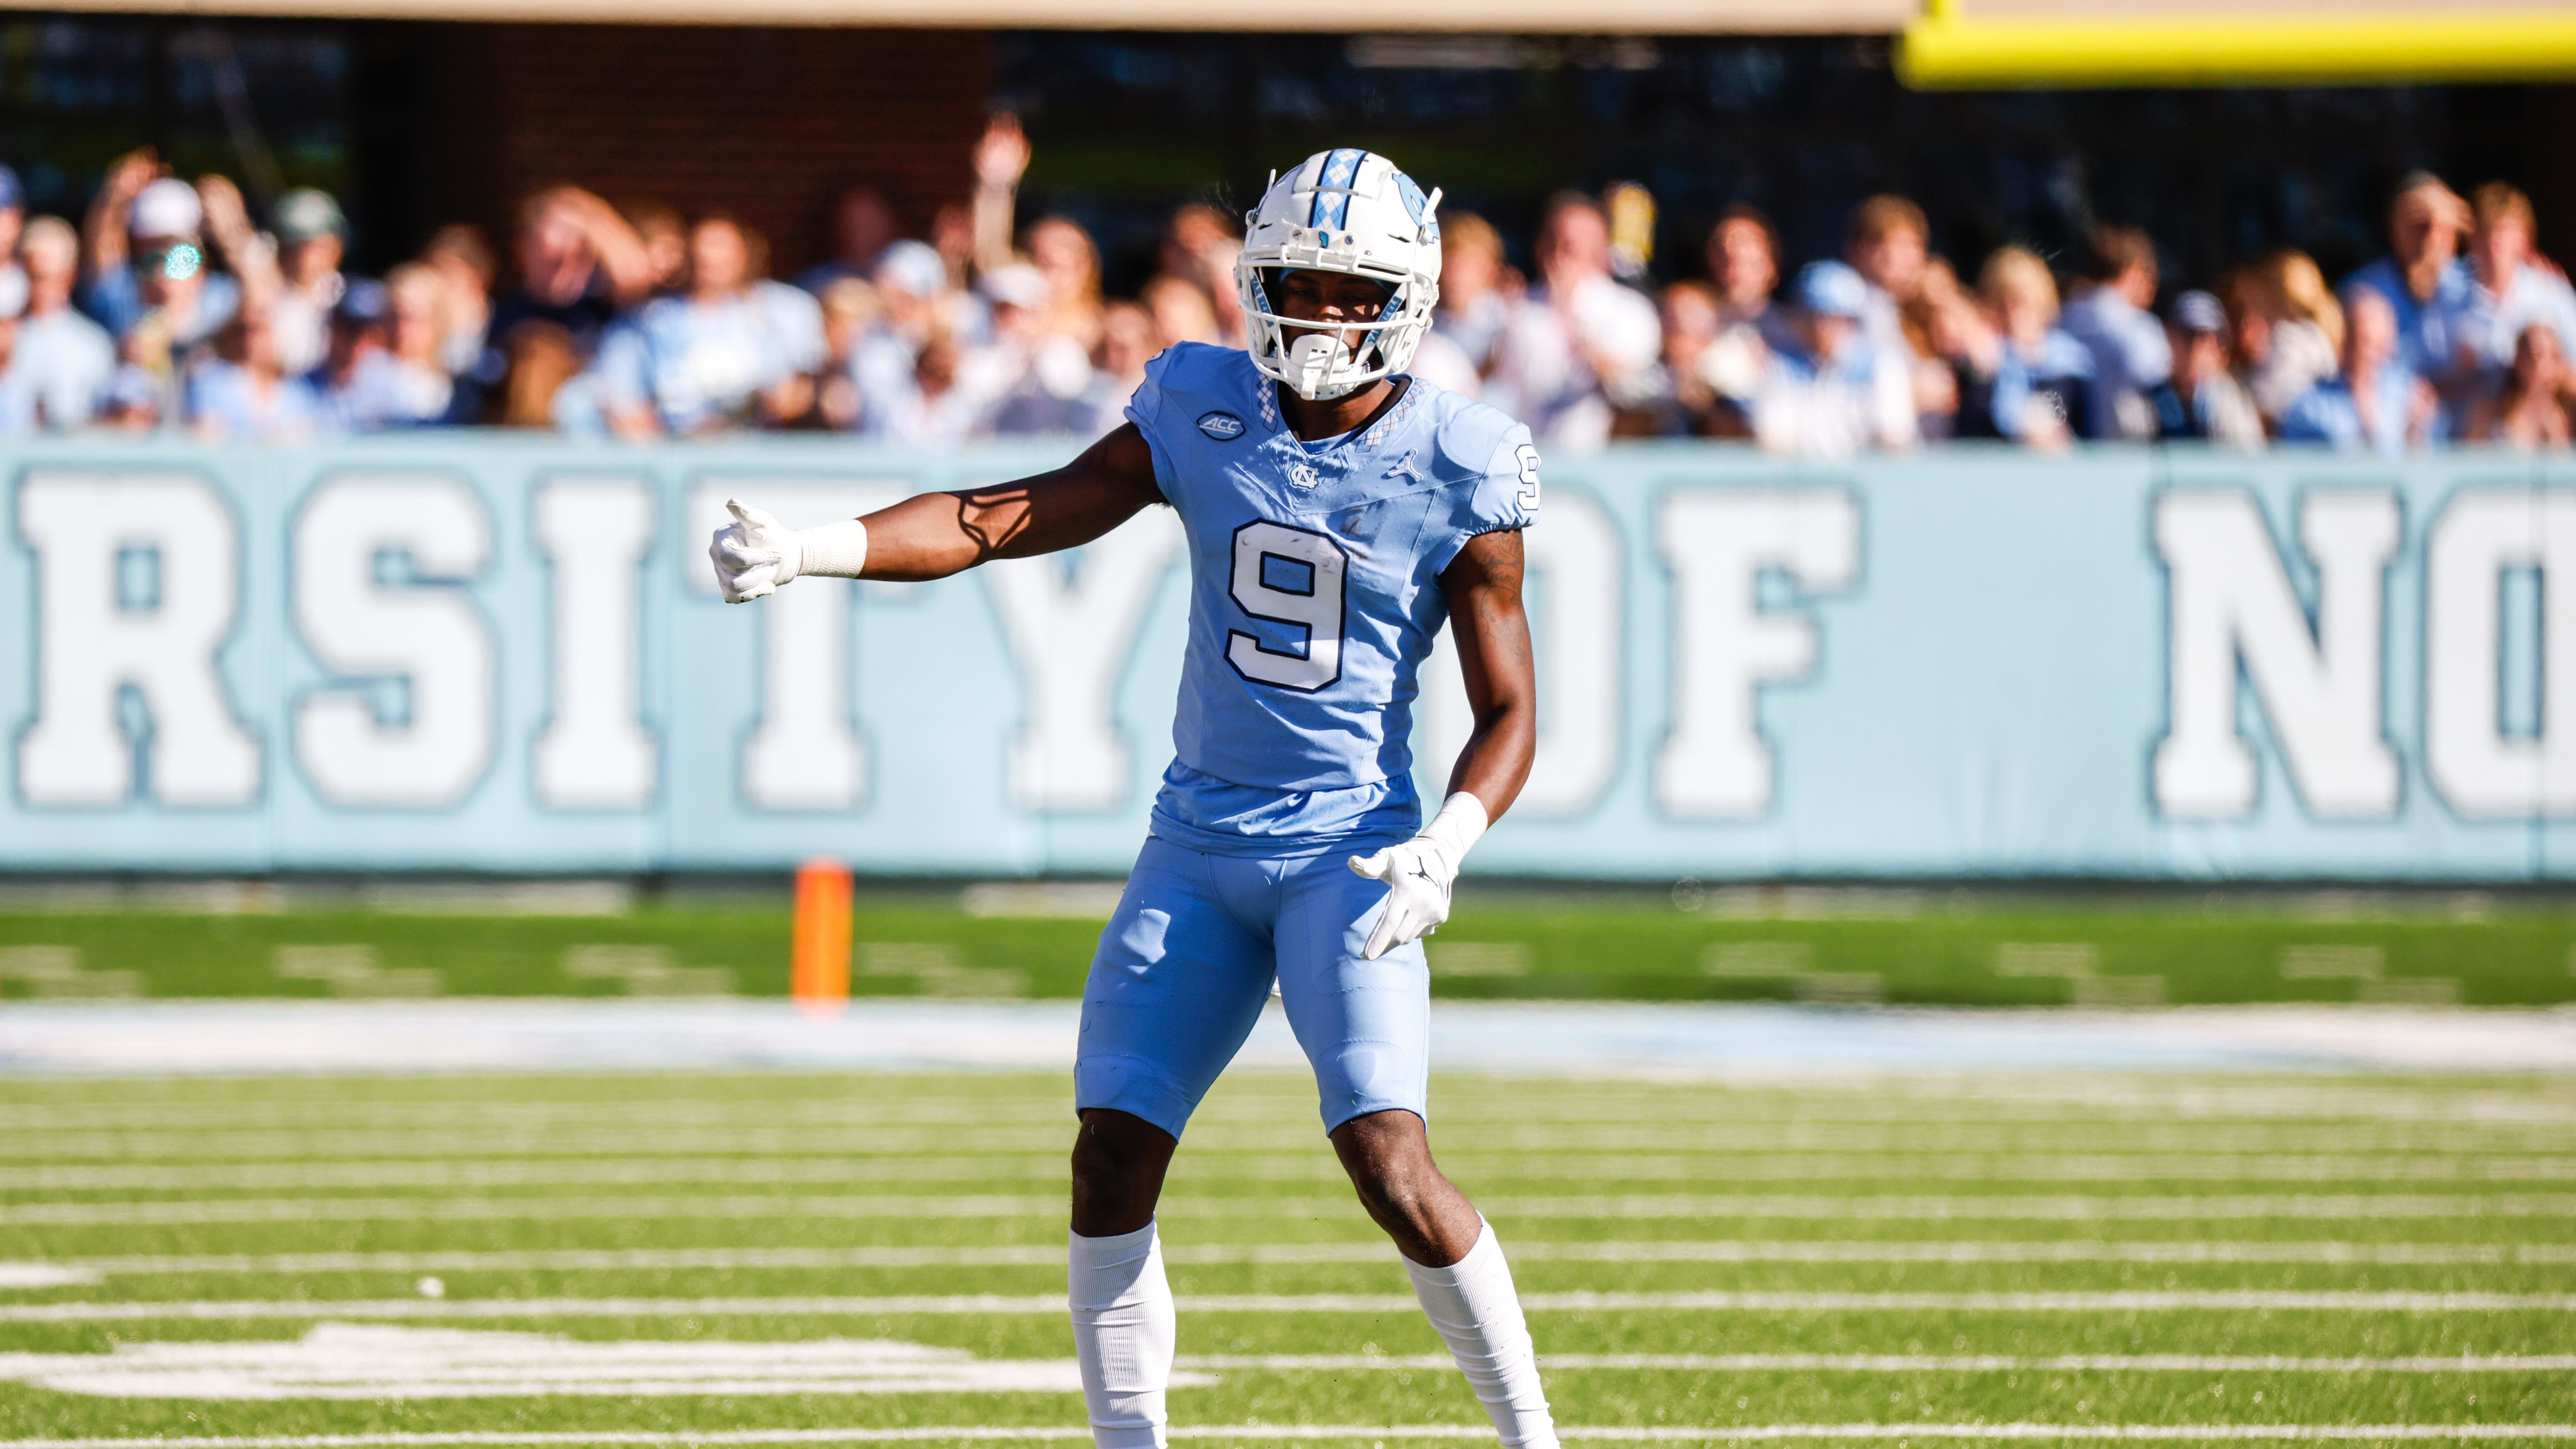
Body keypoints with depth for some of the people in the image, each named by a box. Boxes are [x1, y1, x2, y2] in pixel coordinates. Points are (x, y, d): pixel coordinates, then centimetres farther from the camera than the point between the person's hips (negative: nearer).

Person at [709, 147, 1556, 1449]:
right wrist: (810, 550, -16)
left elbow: (1508, 714, -3)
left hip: (1345, 852, -4)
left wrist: (1446, 845, -21)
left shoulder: (1458, 470, -7)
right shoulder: (1206, 414, 1)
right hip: (1199, 844, 4)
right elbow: (1010, 520, -3)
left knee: (1390, 1165, -18)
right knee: (1111, 1157, -4)